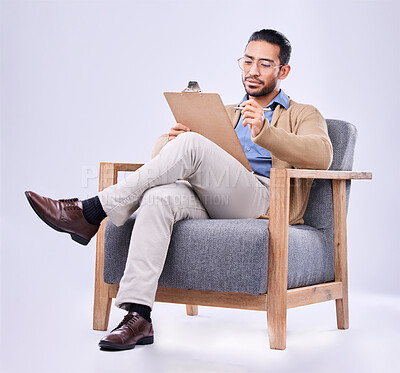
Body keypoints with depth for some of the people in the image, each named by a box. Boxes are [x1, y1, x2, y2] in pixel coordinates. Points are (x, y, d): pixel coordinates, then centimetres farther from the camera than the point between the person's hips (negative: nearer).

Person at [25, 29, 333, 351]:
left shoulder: (304, 116, 20)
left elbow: (321, 155, -5)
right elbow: (161, 147, 24)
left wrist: (265, 133, -22)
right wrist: (171, 140, -3)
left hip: (263, 200, -4)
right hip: (210, 207, 4)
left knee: (190, 144, -28)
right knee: (159, 196, -31)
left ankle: (91, 213, -25)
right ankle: (138, 316, -38)